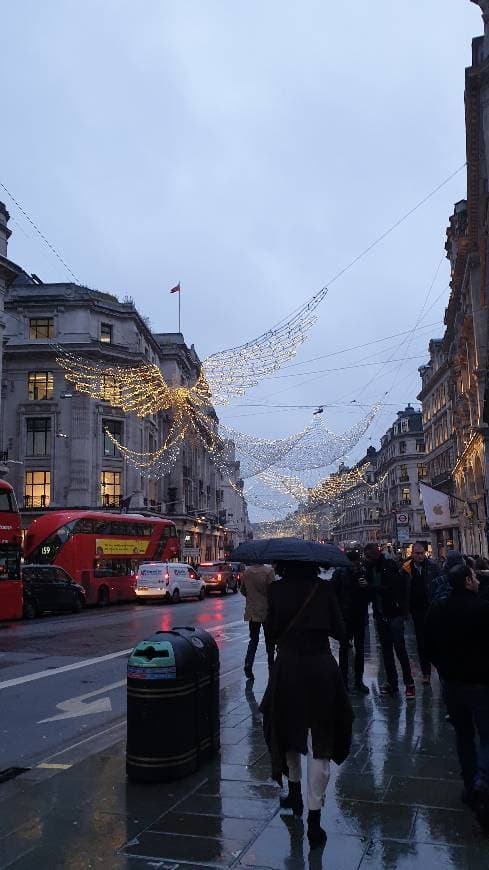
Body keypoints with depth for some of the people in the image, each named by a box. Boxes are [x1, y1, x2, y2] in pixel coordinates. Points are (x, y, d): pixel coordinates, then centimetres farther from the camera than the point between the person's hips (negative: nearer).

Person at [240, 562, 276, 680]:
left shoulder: (247, 572, -1)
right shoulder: (268, 571, -16)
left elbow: (243, 591, 9)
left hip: (252, 612, 3)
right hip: (266, 611, -3)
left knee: (253, 639, 11)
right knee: (269, 639, 13)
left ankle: (248, 664, -6)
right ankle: (271, 665, 22)